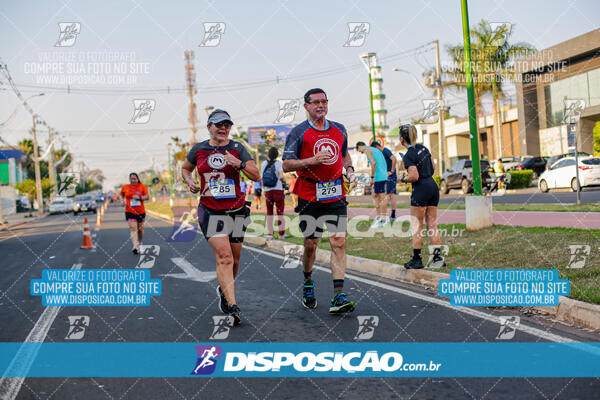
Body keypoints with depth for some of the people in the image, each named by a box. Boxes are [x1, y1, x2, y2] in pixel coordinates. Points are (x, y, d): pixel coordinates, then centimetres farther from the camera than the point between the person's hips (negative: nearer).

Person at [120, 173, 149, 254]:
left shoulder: (142, 186, -1)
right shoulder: (125, 187, 2)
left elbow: (147, 197, -4)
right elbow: (122, 195, 20)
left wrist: (139, 197, -20)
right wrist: (122, 201, 0)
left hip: (141, 212, 1)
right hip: (130, 212, -1)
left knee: (140, 229, 12)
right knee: (133, 228, -16)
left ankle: (140, 244, 35)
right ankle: (135, 246, -26)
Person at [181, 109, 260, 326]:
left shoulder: (237, 148, 1)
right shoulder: (198, 149, 5)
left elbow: (256, 176, -5)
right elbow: (185, 169, 22)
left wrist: (239, 164, -22)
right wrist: (190, 181, 1)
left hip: (236, 210, 2)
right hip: (211, 211, -2)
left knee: (234, 259, 11)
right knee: (224, 257, -15)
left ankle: (223, 290, 40)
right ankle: (232, 308, -16)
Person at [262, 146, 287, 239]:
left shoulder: (264, 163, 4)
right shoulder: (278, 163, -7)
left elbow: (262, 178, 7)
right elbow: (281, 176, -21)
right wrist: (284, 182, 0)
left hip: (267, 191, 3)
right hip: (278, 190, -3)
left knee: (269, 213, 11)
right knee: (280, 212, 5)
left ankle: (270, 234, 10)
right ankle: (281, 233, 8)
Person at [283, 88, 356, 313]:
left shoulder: (339, 130, 11)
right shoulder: (298, 133, -3)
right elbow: (287, 165, -6)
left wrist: (349, 169, 7)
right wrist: (313, 160, -19)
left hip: (336, 195, 3)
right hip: (309, 196, -3)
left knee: (339, 242, -8)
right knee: (311, 244, 5)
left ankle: (338, 297, -8)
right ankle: (308, 282, 35)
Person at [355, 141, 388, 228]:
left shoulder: (367, 150, -4)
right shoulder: (376, 149, 23)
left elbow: (373, 163, -18)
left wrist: (372, 177, -15)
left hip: (378, 177, -9)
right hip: (383, 175, 9)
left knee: (381, 197, -6)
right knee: (374, 195, 15)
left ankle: (383, 220, -3)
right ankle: (378, 216, 16)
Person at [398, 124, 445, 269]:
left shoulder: (408, 156, -14)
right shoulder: (423, 147, 10)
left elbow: (414, 176, -20)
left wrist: (404, 178, -2)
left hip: (421, 189, -8)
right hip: (433, 186, 8)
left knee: (416, 226, 1)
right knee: (432, 225, 9)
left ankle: (416, 259, 5)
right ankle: (438, 257, 8)